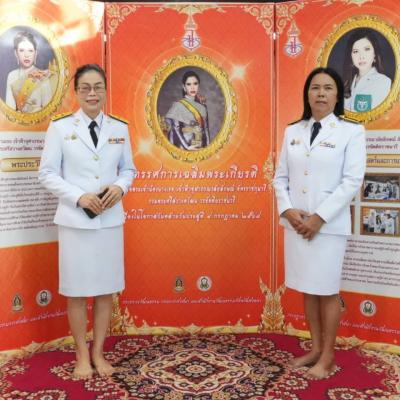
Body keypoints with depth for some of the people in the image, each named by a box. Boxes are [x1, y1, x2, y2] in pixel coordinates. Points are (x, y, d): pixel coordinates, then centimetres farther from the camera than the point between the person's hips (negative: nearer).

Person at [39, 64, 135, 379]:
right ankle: (82, 355, 22)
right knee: (77, 290, 5)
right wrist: (79, 197, -15)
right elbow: (47, 173, -3)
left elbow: (129, 169, 12)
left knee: (106, 288, 8)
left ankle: (98, 352, 24)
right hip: (75, 220, -2)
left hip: (110, 219, 3)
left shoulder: (120, 128, 6)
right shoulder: (60, 127, -2)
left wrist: (120, 187, -10)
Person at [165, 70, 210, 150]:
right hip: (185, 149, -4)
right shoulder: (178, 105, -6)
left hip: (201, 148, 5)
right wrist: (186, 146, -16)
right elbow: (173, 130, -11)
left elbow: (205, 130, 13)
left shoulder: (202, 106, 9)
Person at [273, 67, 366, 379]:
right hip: (296, 222, 4)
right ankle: (315, 349, 28)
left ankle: (328, 356, 20)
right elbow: (280, 177, 9)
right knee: (307, 288, 13)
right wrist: (288, 210, -8)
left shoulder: (351, 132, -3)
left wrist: (319, 217, -15)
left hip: (329, 224, -4)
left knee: (327, 290, 4)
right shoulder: (293, 131, 9)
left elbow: (352, 181, -10)